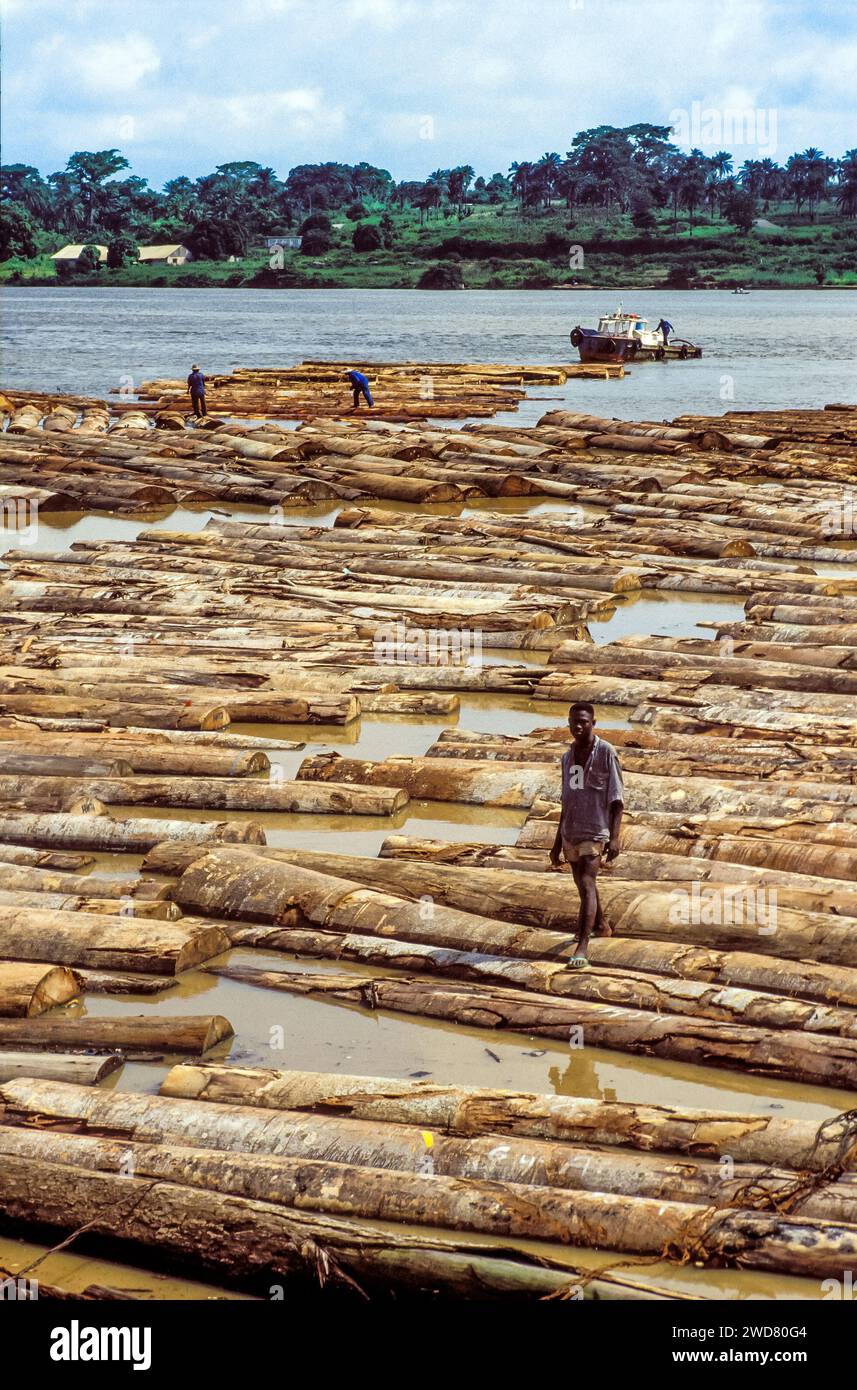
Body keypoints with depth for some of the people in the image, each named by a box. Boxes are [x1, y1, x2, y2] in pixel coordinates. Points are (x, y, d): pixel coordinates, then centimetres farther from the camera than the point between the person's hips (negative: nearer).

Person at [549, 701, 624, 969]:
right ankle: (601, 925, 45)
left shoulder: (606, 753, -8)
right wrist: (557, 843, 17)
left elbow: (617, 799, -10)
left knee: (587, 885, -18)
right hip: (570, 833, 7)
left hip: (594, 832, -7)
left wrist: (615, 837, -19)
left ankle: (582, 948, -26)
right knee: (583, 884, 21)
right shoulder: (568, 757, 11)